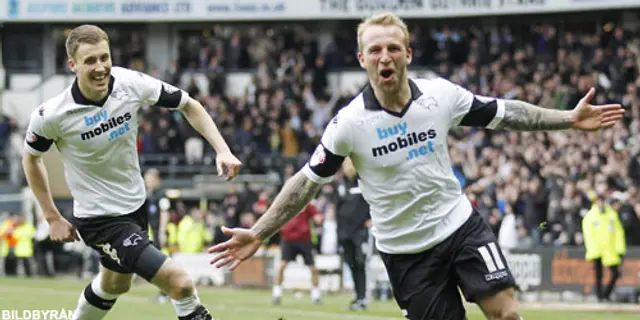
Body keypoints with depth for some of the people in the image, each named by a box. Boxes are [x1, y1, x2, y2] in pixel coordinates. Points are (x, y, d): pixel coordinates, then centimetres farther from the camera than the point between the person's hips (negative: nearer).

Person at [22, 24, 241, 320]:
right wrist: (53, 218, -1)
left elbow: (189, 106, -1)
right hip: (99, 218, -6)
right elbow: (31, 158, -3)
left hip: (136, 205, 6)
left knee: (114, 285, 31)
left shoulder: (132, 84, -17)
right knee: (180, 283, -20)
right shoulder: (51, 115, -24)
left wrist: (222, 150, -13)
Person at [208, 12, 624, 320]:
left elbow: (504, 113, 5)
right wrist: (258, 235, -10)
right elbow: (307, 182, -6)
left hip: (460, 223, 2)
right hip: (405, 246, -2)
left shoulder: (442, 94, -8)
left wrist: (570, 118, 2)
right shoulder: (349, 123, -14)